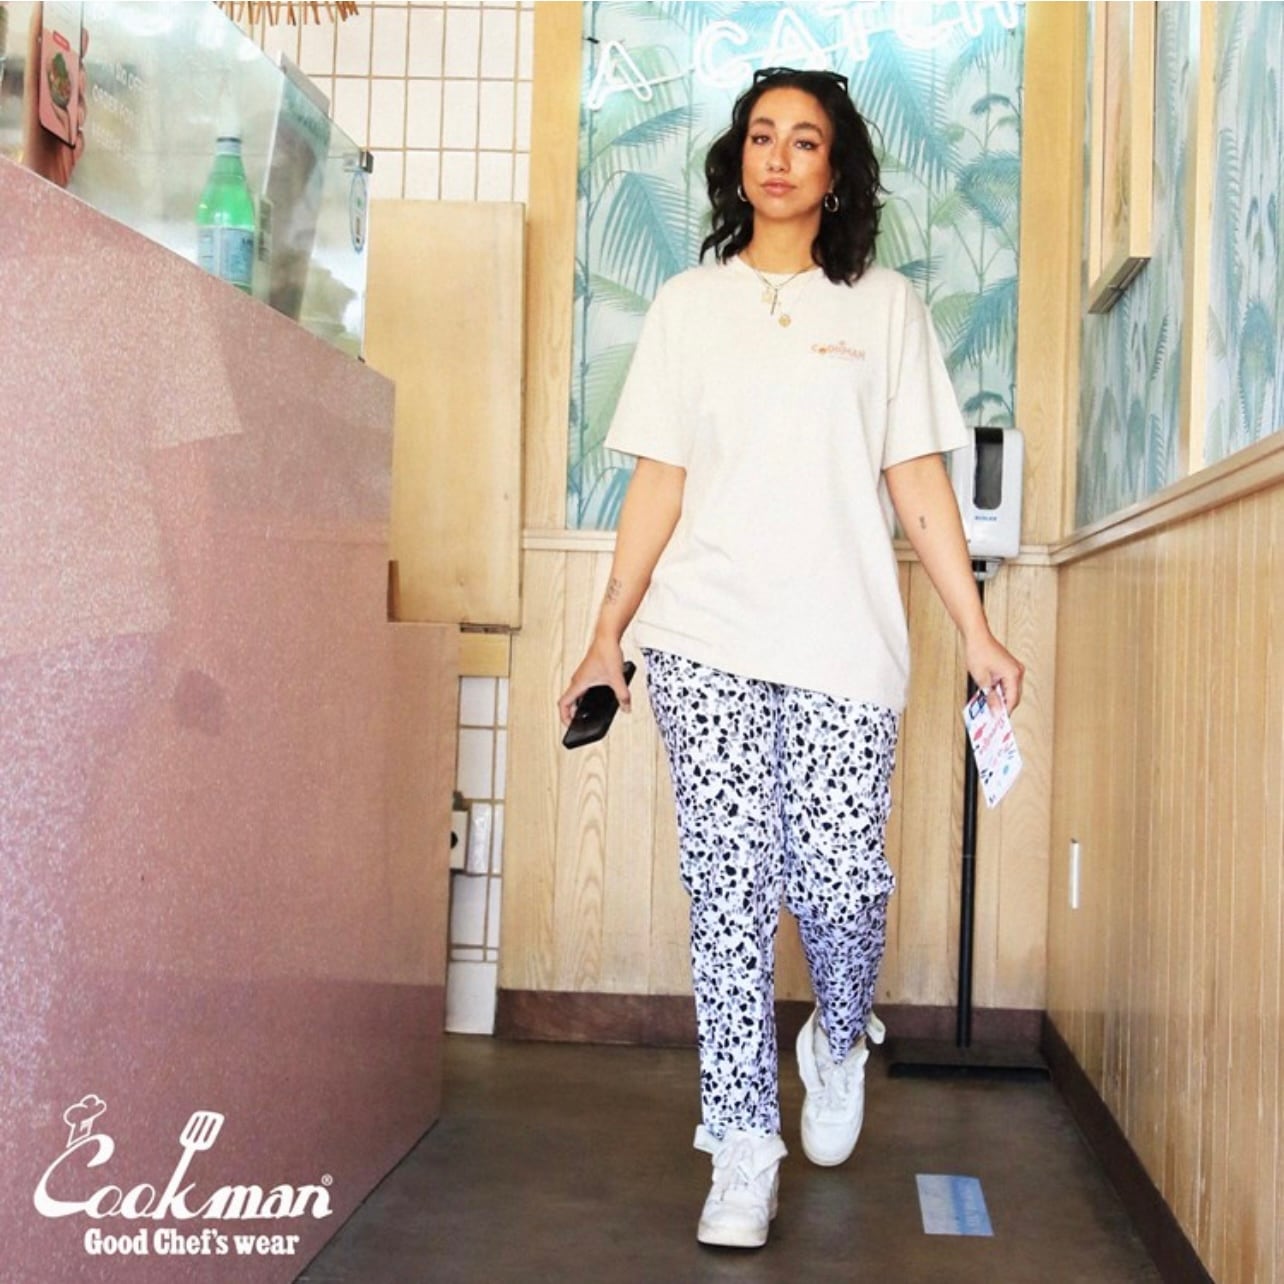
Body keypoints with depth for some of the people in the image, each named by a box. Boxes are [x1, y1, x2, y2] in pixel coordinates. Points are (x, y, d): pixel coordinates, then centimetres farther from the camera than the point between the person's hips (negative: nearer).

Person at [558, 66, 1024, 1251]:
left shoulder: (885, 306, 12)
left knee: (840, 880, -5)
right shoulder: (687, 306, 13)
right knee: (729, 885, -3)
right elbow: (658, 484, 10)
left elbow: (917, 483, 8)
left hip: (845, 641, 0)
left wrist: (977, 632, 2)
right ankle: (742, 1150, 6)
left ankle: (839, 1043, 28)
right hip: (706, 641, 1)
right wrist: (609, 632, 2)